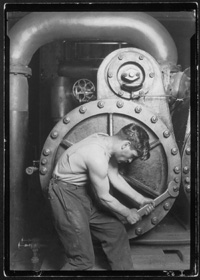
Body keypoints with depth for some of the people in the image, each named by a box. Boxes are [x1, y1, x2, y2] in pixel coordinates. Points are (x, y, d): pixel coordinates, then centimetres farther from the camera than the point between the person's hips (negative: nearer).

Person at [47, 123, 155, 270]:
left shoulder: (107, 142, -4)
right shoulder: (97, 157, -31)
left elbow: (115, 177, 9)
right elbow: (104, 197, -18)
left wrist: (140, 199, 6)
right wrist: (128, 213, -2)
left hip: (84, 189, 9)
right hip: (66, 193, -9)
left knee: (116, 230, 14)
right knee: (83, 259, -6)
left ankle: (123, 269, 32)